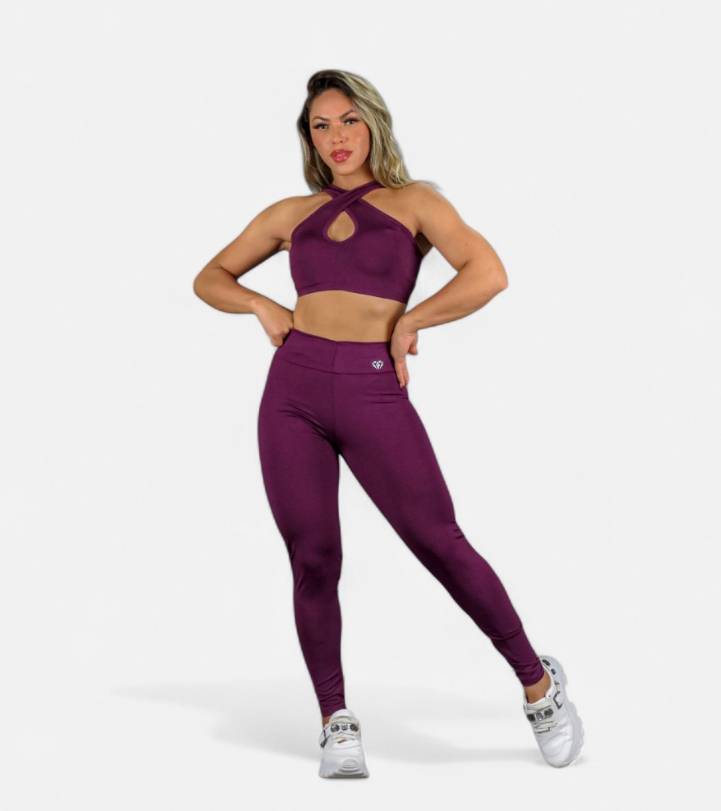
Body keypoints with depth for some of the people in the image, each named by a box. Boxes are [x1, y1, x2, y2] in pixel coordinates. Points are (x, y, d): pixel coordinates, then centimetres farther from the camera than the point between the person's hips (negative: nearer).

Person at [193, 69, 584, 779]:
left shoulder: (414, 201, 8)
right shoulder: (291, 215, 17)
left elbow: (489, 275, -7)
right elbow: (210, 278, 25)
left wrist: (407, 321, -4)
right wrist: (263, 306, 6)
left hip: (373, 394, -3)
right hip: (292, 391, 3)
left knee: (441, 545, -6)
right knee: (313, 561, -1)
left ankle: (538, 683, 13)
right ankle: (336, 721, 13)